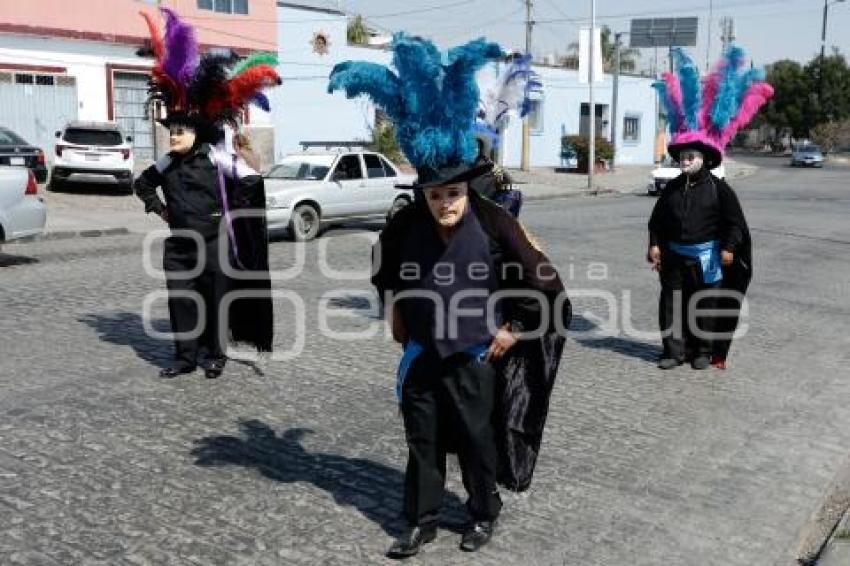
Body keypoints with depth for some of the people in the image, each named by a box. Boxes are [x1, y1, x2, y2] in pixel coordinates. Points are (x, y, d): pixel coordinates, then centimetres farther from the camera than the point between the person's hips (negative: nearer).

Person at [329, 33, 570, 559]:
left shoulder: (495, 223, -18)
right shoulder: (406, 225, -7)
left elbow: (543, 283, -11)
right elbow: (384, 267, 17)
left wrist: (514, 329, -7)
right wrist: (394, 310, 16)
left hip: (475, 357, -3)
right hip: (421, 355, 3)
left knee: (477, 440, 11)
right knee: (422, 441, 13)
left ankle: (484, 515, 34)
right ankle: (421, 521, 29)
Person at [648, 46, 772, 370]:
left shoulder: (718, 189, -7)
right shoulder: (672, 188, 4)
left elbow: (734, 221, -5)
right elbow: (657, 219, 9)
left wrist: (729, 248, -10)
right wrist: (655, 244, 1)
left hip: (707, 257, -4)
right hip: (675, 256, 4)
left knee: (705, 306, 7)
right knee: (672, 304, 4)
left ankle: (704, 351, 19)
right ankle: (674, 351, 13)